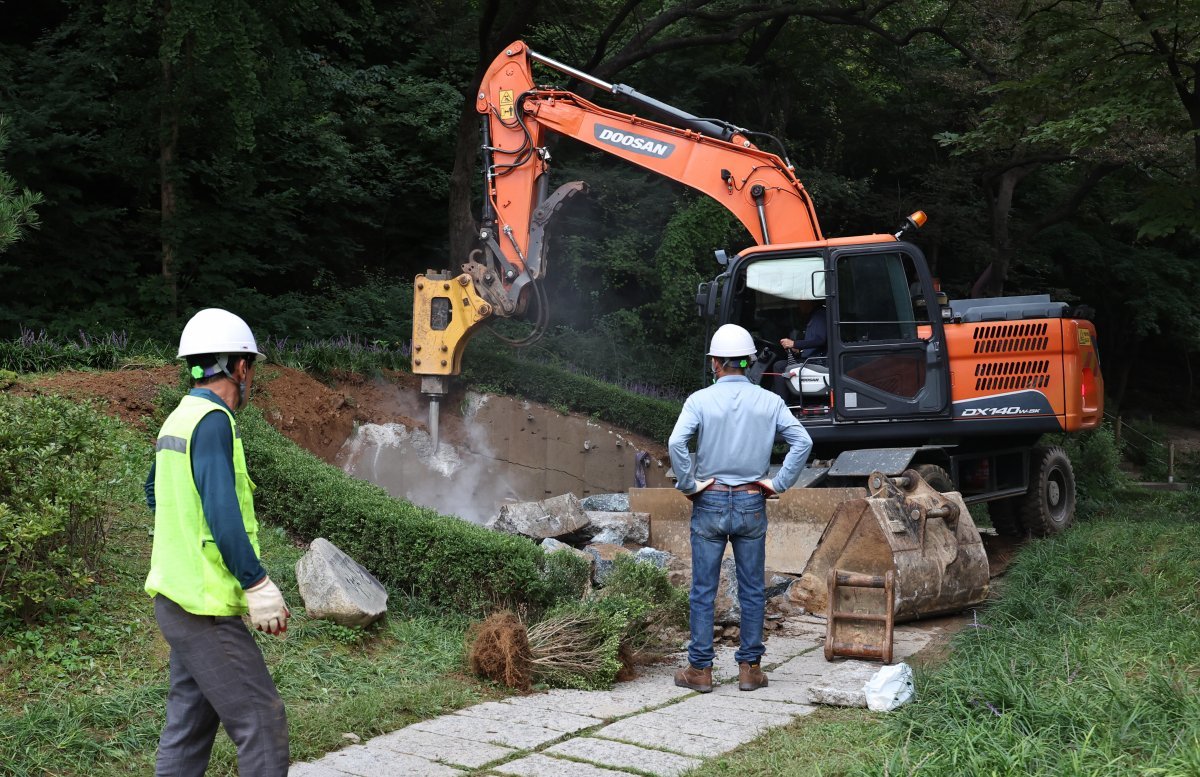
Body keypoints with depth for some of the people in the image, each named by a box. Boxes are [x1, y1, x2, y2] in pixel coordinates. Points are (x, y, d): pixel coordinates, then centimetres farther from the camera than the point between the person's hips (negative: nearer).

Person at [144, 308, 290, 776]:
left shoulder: (177, 419, 13)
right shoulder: (213, 420, -16)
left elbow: (155, 493, 28)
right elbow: (222, 511, -24)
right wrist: (258, 585, -23)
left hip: (177, 597, 10)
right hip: (205, 605, -10)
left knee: (189, 724, 15)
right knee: (263, 722, -8)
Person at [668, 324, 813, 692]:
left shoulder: (700, 400, -6)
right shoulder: (769, 401, 1)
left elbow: (676, 443, -19)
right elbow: (803, 442, -7)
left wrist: (688, 484, -8)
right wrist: (779, 483, -2)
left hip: (710, 502, -2)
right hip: (752, 505, 2)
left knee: (703, 591, 6)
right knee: (752, 590, 10)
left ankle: (700, 669, 11)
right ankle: (749, 668, 14)